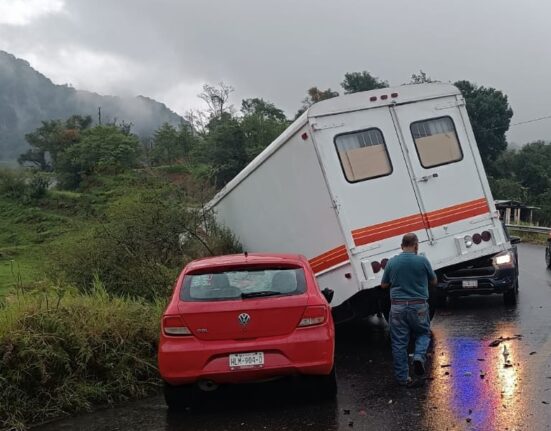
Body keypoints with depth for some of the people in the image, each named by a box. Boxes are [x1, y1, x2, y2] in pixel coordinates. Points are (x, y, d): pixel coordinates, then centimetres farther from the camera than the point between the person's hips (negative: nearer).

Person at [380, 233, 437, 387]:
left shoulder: (392, 262, -2)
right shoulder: (422, 261, -6)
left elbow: (384, 285, 9)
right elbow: (434, 281, 8)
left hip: (398, 306, 1)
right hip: (419, 306, -1)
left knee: (399, 342, 8)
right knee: (423, 334, 21)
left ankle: (402, 378, 12)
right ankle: (419, 356, -6)